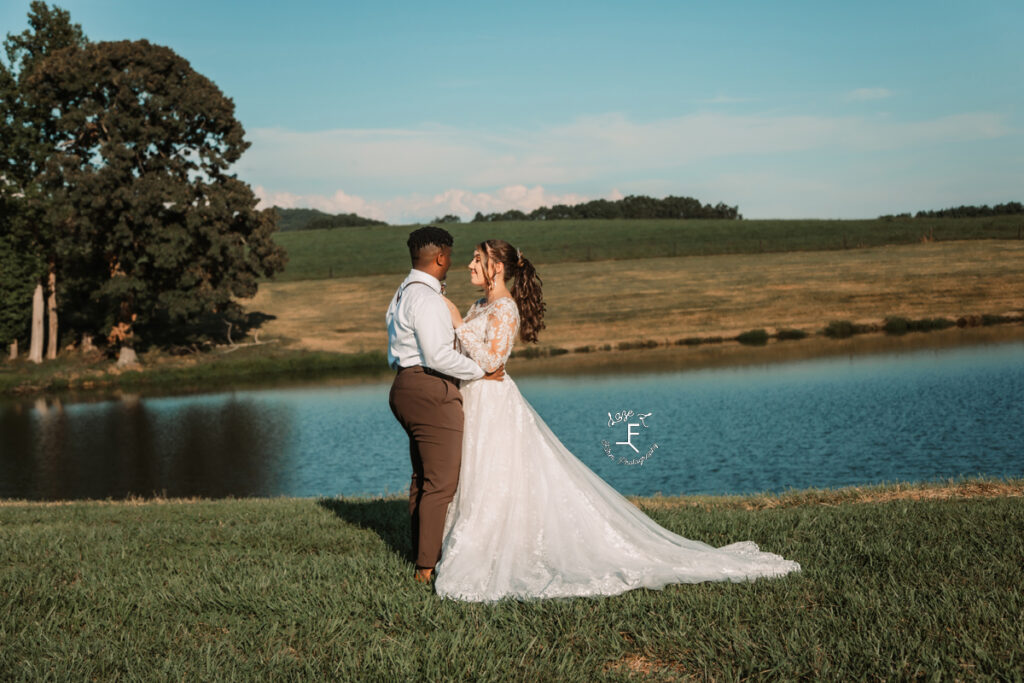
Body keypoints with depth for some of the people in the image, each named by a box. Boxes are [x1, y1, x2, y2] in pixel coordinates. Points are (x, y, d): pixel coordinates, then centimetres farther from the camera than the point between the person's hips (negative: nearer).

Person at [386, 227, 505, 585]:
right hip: (430, 391, -11)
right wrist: (481, 372, -13)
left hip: (405, 385, 11)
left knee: (423, 478, 16)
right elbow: (438, 355, -23)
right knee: (442, 482, -8)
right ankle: (428, 566, -6)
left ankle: (422, 557, 22)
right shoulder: (426, 298, -16)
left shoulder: (401, 295, 17)